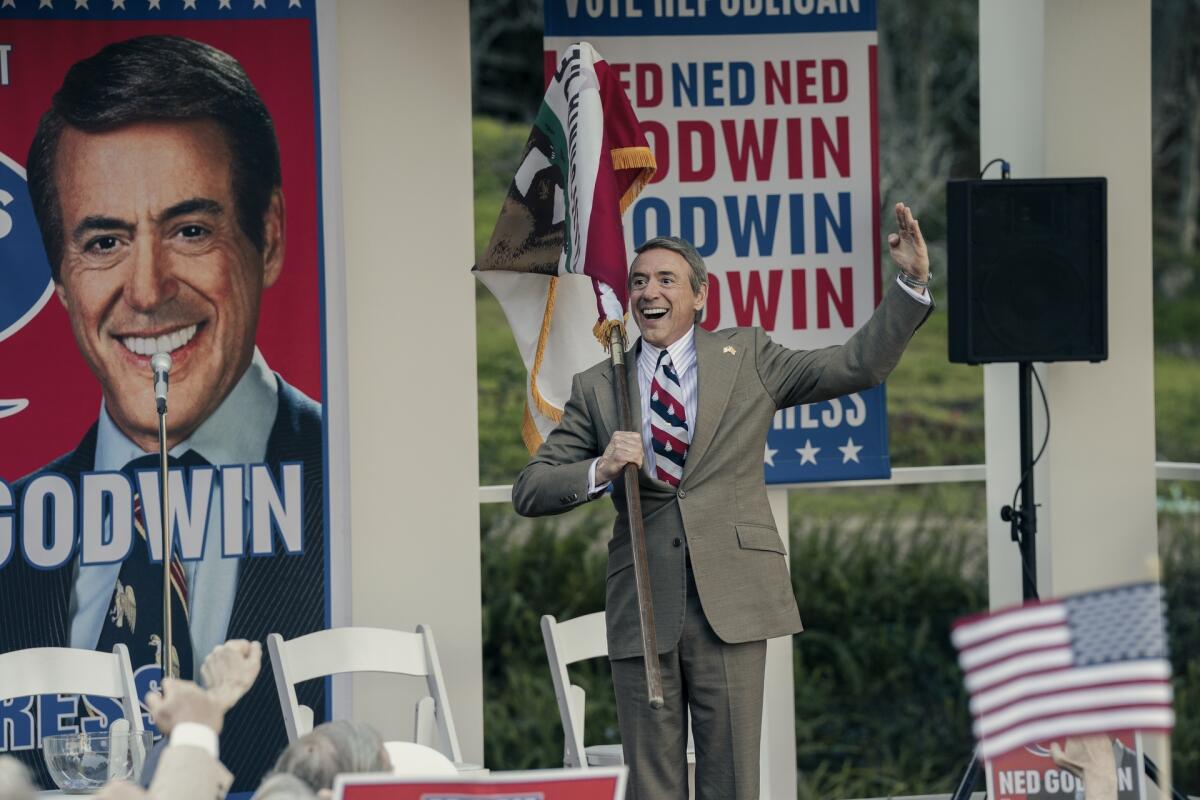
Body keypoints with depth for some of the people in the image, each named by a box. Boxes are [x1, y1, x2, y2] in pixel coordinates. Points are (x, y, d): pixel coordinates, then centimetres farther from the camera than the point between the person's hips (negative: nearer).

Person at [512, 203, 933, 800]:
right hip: (642, 610, 1)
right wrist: (600, 471, -11)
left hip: (730, 602, -1)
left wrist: (911, 285, -5)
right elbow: (529, 491, 8)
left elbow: (859, 365, 7)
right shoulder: (597, 388, 11)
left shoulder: (746, 358, 10)